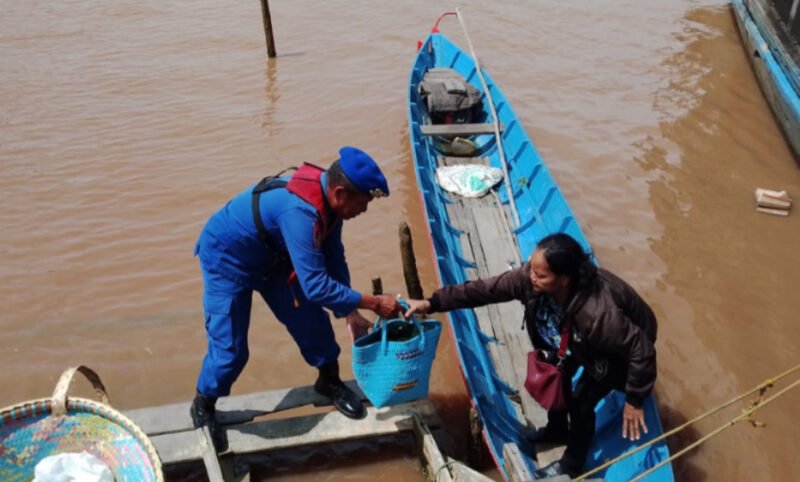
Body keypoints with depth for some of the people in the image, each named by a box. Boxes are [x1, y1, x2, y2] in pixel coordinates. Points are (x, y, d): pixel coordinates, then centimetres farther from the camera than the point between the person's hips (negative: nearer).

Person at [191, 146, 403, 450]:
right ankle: (203, 407, 21)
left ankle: (330, 382, 31)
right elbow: (316, 285, -42)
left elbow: (333, 260, -2)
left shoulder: (327, 199, -14)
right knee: (230, 347, -5)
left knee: (311, 320, 8)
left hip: (271, 255, 8)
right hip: (227, 259, -8)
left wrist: (350, 313, -5)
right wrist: (373, 303, -34)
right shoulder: (301, 212, -41)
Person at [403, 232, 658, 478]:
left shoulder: (597, 313, -47)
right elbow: (486, 288, -24)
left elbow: (642, 349, -35)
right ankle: (557, 429, 47)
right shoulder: (531, 277, -31)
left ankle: (572, 464, 24)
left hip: (619, 351, -6)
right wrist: (432, 303, -29)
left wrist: (634, 400, -25)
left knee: (581, 401, -4)